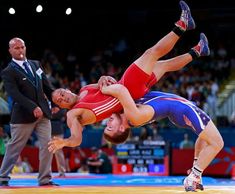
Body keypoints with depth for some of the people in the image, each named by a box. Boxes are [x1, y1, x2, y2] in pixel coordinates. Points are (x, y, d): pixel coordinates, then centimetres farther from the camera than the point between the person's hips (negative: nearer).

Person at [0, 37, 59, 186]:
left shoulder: (35, 64, 11)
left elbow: (47, 86, 14)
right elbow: (15, 94, -19)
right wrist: (33, 107, -28)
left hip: (43, 112, 5)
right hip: (24, 115, -5)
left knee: (47, 144, -2)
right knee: (15, 147, 3)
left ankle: (45, 179, 4)